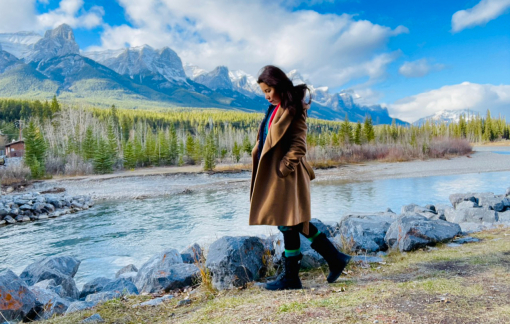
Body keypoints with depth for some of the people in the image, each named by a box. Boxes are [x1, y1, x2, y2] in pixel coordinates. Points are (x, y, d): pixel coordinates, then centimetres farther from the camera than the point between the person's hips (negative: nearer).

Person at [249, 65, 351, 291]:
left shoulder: (294, 110, -10)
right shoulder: (275, 109, 15)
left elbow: (298, 147, -15)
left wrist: (282, 168, -18)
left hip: (286, 176, -9)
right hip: (274, 175, 9)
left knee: (288, 225, 1)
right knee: (298, 224, 15)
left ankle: (290, 278, 16)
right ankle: (335, 258, 26)